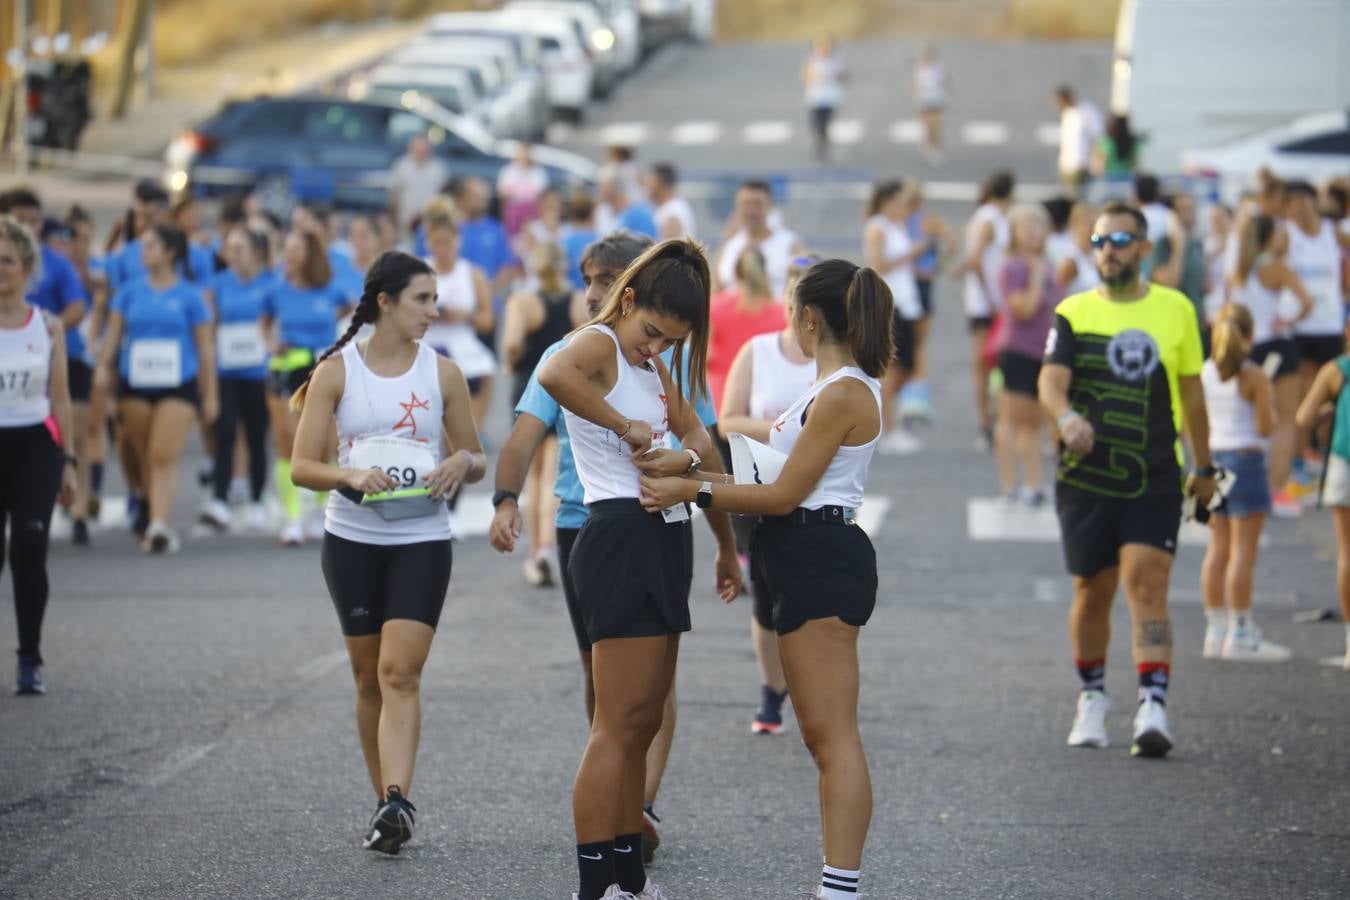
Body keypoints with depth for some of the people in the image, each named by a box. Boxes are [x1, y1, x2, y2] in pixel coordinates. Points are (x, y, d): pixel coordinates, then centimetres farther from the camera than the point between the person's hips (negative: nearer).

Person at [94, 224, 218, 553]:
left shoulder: (189, 296, 3)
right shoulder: (130, 292, 10)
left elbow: (205, 346, 7)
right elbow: (114, 331, 9)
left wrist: (210, 394, 6)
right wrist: (103, 364, -10)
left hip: (178, 386, -3)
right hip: (135, 385, 3)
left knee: (164, 457, -14)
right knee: (145, 458, 6)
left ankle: (159, 526, -21)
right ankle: (155, 519, 19)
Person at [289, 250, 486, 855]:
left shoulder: (442, 373, 5)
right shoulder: (336, 371, 1)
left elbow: (476, 460, 13)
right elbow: (302, 467, -3)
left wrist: (463, 462, -11)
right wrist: (351, 475, -22)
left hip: (422, 538, -1)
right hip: (352, 538, 1)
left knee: (400, 673, -14)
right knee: (369, 677, 7)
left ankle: (396, 802, -24)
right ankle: (386, 805, 16)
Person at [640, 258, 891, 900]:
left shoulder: (843, 394, -15)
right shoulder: (834, 389, 17)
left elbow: (785, 495, -15)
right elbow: (788, 488, 15)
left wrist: (694, 492, -11)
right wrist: (695, 475, 15)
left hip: (821, 561, -11)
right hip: (809, 563, 11)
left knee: (832, 736, -10)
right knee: (822, 737, 11)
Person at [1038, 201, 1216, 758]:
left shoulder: (1176, 310, 5)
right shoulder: (1073, 313, 2)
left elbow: (1191, 393, 14)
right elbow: (1051, 380, -13)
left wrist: (1204, 466, 19)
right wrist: (1066, 417, -35)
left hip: (1155, 481, -1)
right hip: (1085, 477, 1)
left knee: (1147, 587, -14)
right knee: (1092, 592, 8)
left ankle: (1153, 709, -20)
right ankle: (1092, 698, 29)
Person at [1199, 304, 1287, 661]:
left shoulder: (1203, 373, 5)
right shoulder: (1253, 377, -11)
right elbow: (1265, 427, -12)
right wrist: (1268, 408, 7)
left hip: (1211, 456, 6)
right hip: (1244, 458, -6)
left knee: (1218, 549, 10)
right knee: (1244, 551, -4)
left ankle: (1216, 631, 12)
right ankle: (1240, 635, -4)